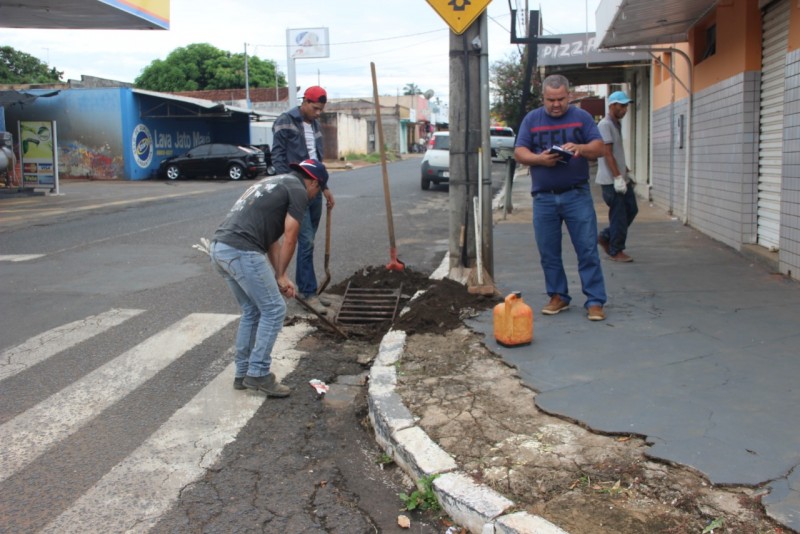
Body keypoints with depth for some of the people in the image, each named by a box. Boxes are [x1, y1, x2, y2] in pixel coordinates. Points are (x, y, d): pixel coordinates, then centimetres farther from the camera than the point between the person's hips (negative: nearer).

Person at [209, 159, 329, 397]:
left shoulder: (276, 184, 30)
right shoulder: (298, 191, 2)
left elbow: (272, 238, 26)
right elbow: (289, 239, -1)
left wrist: (280, 276, 20)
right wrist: (281, 275, 11)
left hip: (220, 248, 9)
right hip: (241, 251, -9)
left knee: (252, 312, 20)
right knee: (274, 310, 2)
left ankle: (243, 373, 25)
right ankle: (258, 373, 6)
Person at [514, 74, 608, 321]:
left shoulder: (581, 117, 5)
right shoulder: (531, 119, 9)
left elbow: (599, 148, 0)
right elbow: (519, 152, 4)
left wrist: (580, 148, -21)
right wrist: (539, 159, -16)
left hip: (577, 195, -2)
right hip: (543, 197, 2)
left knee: (588, 250, -4)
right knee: (548, 252, 6)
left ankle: (595, 301, 1)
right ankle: (558, 296, 20)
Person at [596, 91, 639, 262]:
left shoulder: (616, 124, 17)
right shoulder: (605, 125, -14)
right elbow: (607, 153, -19)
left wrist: (626, 172, 20)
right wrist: (618, 177, -22)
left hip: (621, 178, 10)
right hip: (611, 180, -10)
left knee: (631, 210, 12)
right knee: (619, 216, -3)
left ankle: (605, 237, 23)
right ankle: (616, 251, 8)